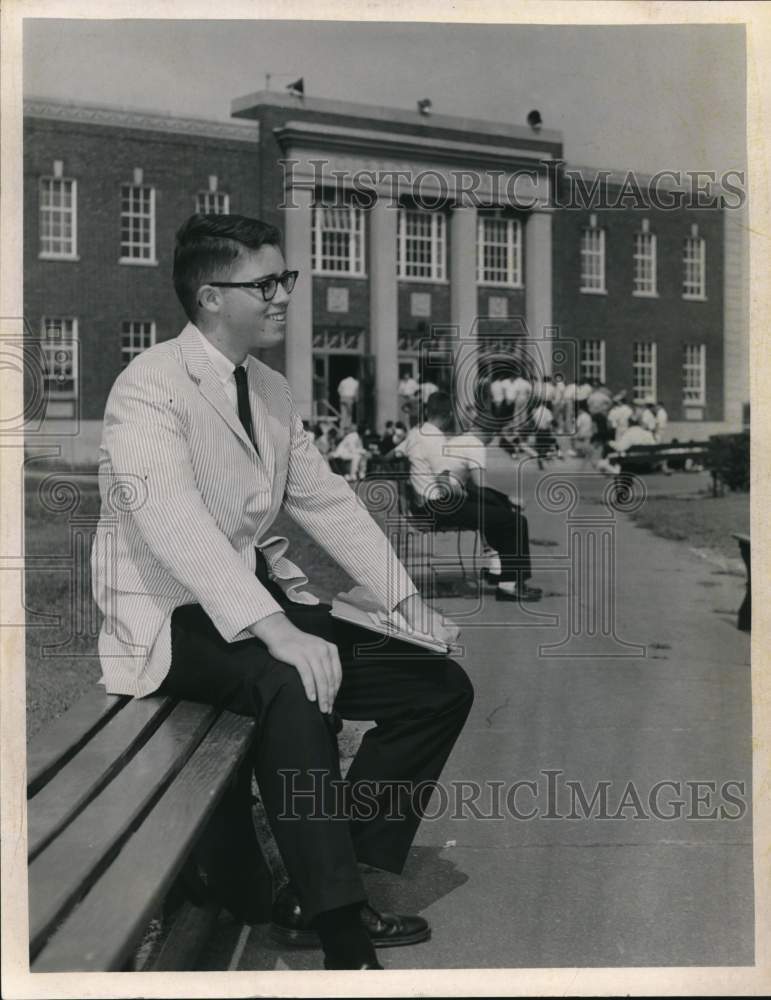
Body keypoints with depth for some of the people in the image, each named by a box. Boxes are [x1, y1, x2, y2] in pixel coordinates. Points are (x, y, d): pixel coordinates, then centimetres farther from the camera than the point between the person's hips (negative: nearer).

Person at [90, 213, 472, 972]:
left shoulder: (272, 391, 11)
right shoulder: (150, 387, -15)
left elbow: (329, 502, 11)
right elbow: (176, 524, -29)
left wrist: (406, 599, -1)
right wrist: (276, 631, -41)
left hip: (259, 598, 8)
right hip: (172, 620, -8)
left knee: (440, 685, -3)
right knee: (291, 685, -39)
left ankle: (317, 893, 2)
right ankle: (342, 945, -28)